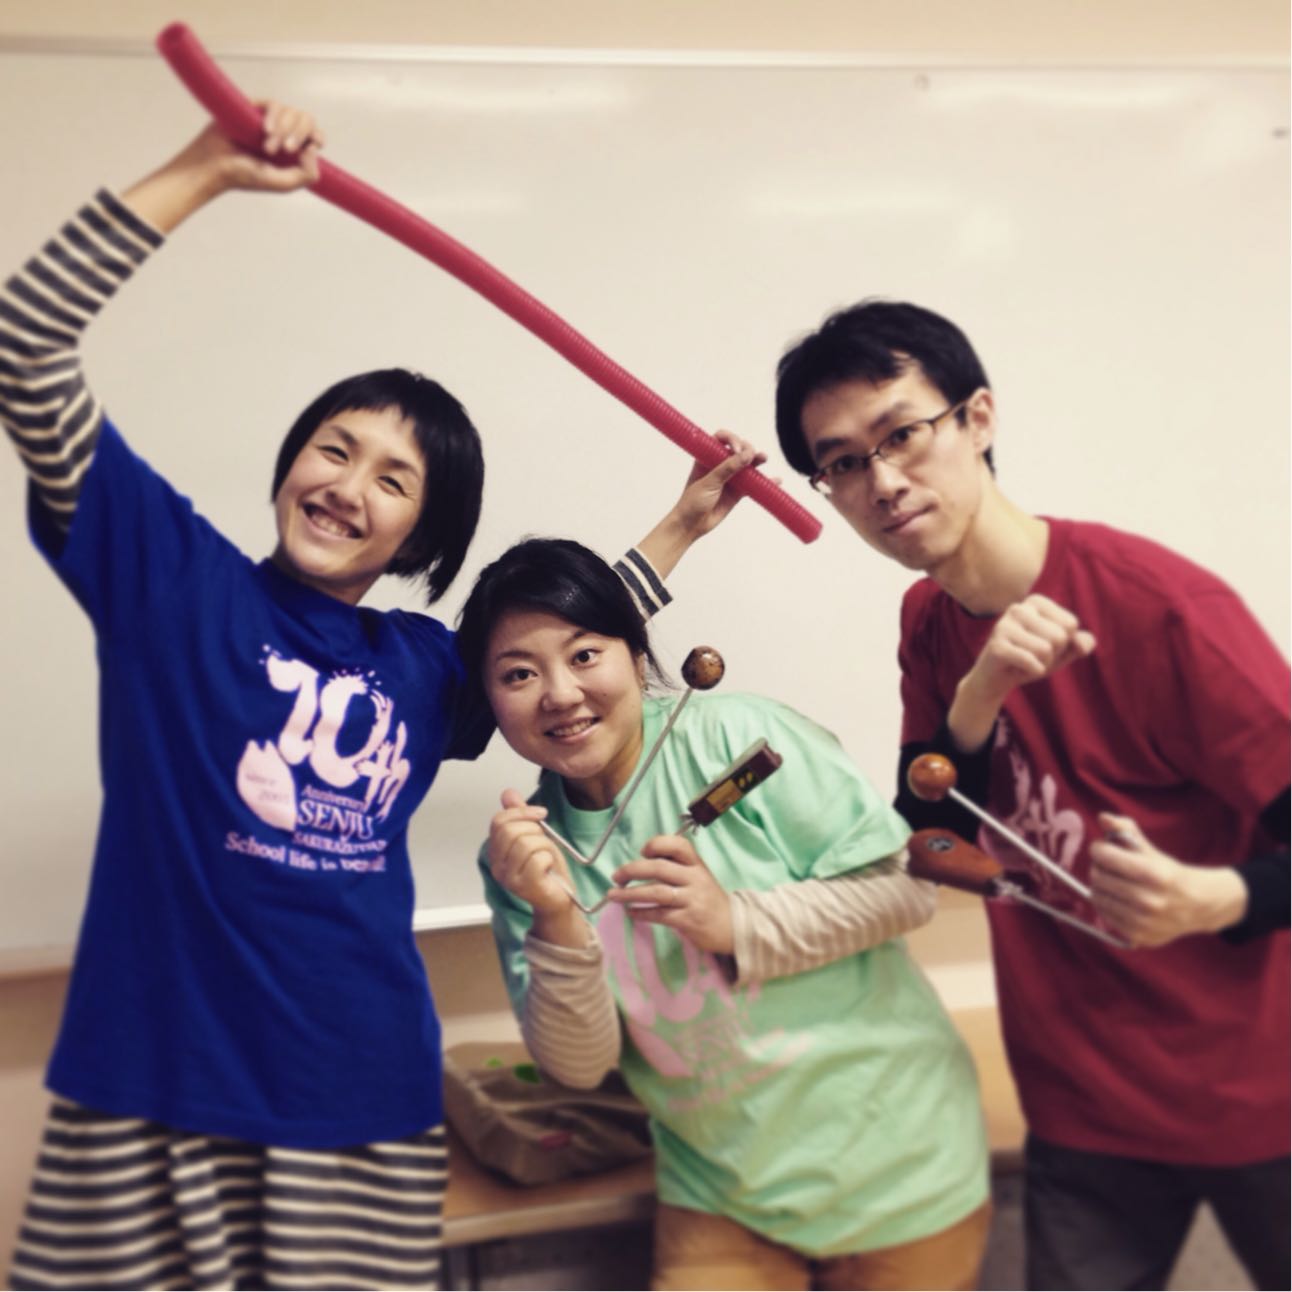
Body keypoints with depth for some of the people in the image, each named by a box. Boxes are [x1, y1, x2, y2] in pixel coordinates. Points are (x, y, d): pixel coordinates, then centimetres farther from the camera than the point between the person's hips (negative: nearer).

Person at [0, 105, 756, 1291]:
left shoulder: (423, 662, 10)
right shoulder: (171, 572, -1)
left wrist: (681, 528, 25)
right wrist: (204, 173, -14)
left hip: (364, 1107, 4)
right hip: (156, 1090, -3)